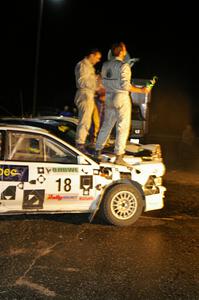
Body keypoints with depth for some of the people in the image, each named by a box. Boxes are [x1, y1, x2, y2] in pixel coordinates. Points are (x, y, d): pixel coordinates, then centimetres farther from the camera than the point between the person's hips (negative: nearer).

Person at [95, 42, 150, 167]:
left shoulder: (106, 65, 7)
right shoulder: (124, 66, -14)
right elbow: (126, 85, -20)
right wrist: (141, 90, -12)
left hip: (109, 98, 7)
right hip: (122, 98, -7)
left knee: (107, 125, 17)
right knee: (123, 127, -1)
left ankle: (98, 151, 22)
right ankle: (119, 157, -1)